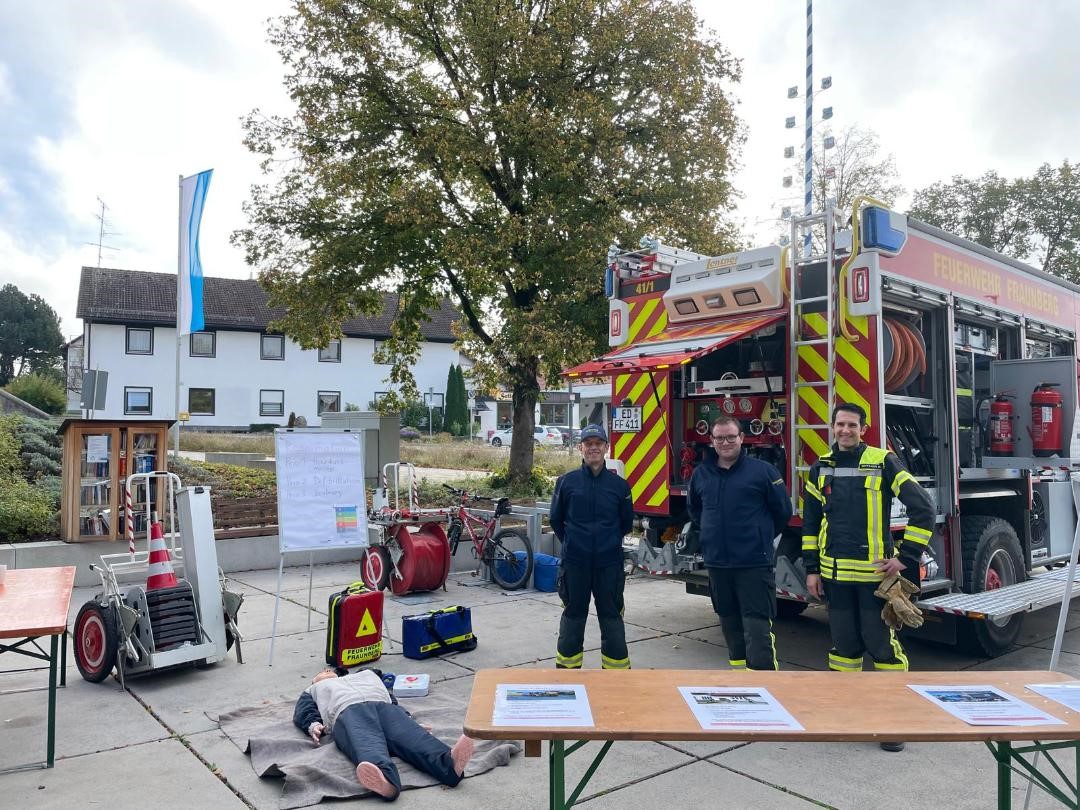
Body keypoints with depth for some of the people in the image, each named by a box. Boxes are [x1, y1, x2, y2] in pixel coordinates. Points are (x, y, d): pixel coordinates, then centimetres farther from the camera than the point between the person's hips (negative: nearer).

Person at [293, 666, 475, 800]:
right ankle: (385, 780, -72)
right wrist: (313, 725, -5)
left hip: (385, 707, 2)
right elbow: (303, 713, 20)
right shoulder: (313, 690, 41)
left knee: (411, 736, -33)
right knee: (368, 744, -39)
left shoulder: (365, 674, 44)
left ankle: (450, 763, -62)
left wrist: (407, 719, 8)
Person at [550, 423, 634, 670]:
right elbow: (555, 519, 10)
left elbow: (626, 522, 13)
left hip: (609, 564, 0)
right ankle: (567, 669, 24)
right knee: (573, 617, 12)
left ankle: (616, 671, 18)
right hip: (575, 563, 0)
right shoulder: (567, 481, -1)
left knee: (612, 618, 7)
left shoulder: (619, 485, 0)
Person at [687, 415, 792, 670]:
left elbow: (782, 511, 2)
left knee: (757, 625, -6)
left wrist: (760, 536, 11)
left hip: (754, 563, -5)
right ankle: (739, 667, 31)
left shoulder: (763, 471, -6)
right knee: (730, 622, 17)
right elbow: (693, 509, 25)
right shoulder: (701, 473, 7)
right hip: (717, 563, 5)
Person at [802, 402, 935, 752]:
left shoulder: (883, 463, -6)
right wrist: (812, 569, 9)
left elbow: (922, 507, -7)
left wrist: (906, 557, -10)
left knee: (882, 642, 2)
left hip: (875, 572, -4)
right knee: (844, 641, 13)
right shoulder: (821, 468, 6)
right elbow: (811, 520, 12)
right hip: (835, 572, 4)